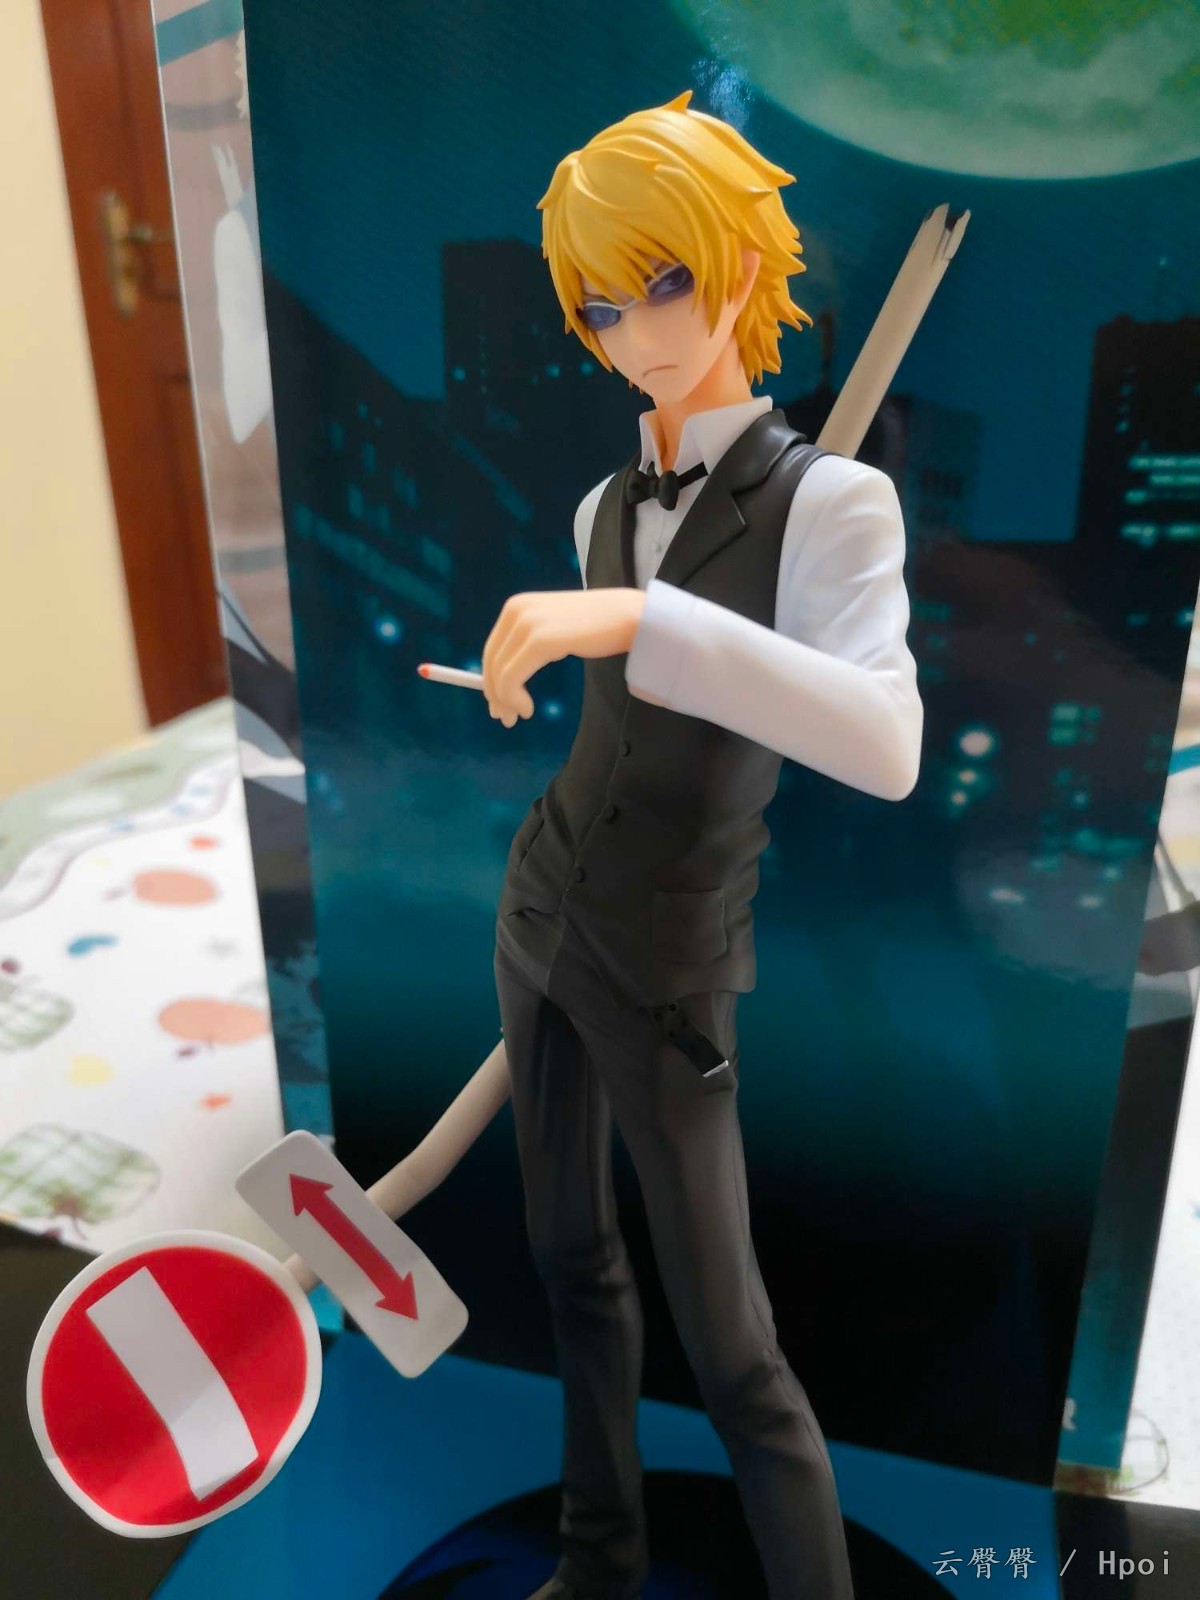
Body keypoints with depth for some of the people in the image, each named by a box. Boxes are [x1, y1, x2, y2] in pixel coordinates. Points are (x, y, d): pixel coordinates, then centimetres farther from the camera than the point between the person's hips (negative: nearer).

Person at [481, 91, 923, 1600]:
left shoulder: (832, 500, -17)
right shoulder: (603, 509, 4)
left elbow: (889, 749, -35)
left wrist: (631, 618, -42)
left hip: (662, 977, -6)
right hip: (539, 922, 7)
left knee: (729, 1349, 2)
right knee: (572, 1256, 19)